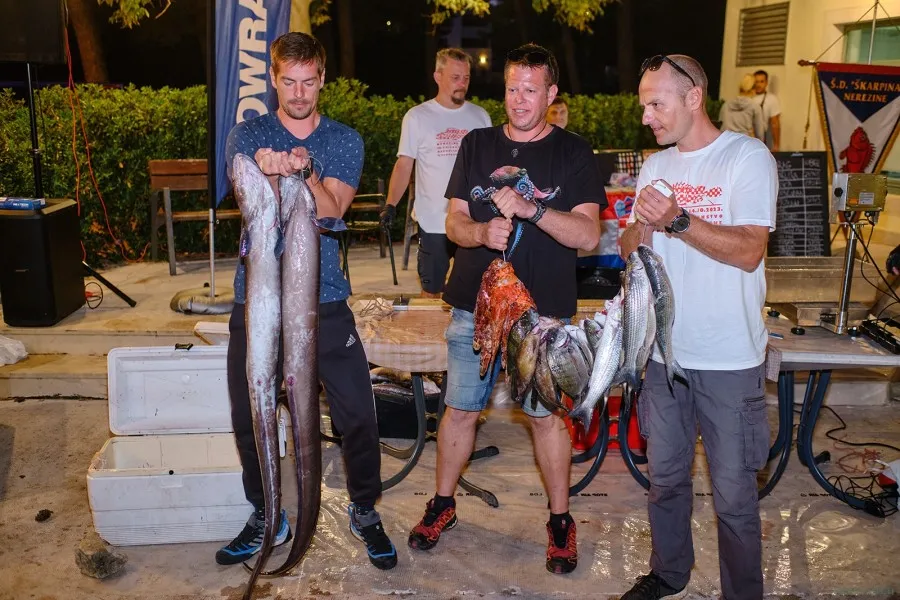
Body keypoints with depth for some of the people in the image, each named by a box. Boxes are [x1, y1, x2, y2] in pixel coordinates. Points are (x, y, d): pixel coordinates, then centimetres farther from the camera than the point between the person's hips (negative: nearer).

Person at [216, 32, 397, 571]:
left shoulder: (345, 141, 5)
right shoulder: (248, 136, 5)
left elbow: (331, 210, -9)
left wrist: (303, 169, -28)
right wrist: (270, 173, -33)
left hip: (324, 299, -1)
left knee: (358, 414, -2)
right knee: (249, 417, 10)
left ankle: (365, 512, 23)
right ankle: (267, 517, 32)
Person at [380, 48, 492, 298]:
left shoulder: (480, 116, 7)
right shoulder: (417, 117, -2)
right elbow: (404, 165, -2)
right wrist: (390, 205, -14)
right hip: (433, 222, -2)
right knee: (431, 290, 8)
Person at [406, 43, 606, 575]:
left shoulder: (574, 153, -1)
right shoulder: (478, 144, 8)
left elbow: (589, 235, -11)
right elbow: (454, 221, 5)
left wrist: (529, 209, -24)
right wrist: (482, 232, -18)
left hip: (542, 310, -2)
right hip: (475, 304, 3)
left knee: (547, 415, 6)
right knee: (461, 409, 10)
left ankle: (561, 520, 23)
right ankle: (443, 504, 30)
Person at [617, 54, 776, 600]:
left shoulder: (749, 157, -8)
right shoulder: (657, 165, 11)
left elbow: (749, 251, -17)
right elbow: (630, 251, 10)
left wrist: (677, 220, -26)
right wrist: (641, 228, -11)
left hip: (729, 359, -6)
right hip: (665, 351, 6)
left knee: (734, 497, 3)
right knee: (665, 478, 19)